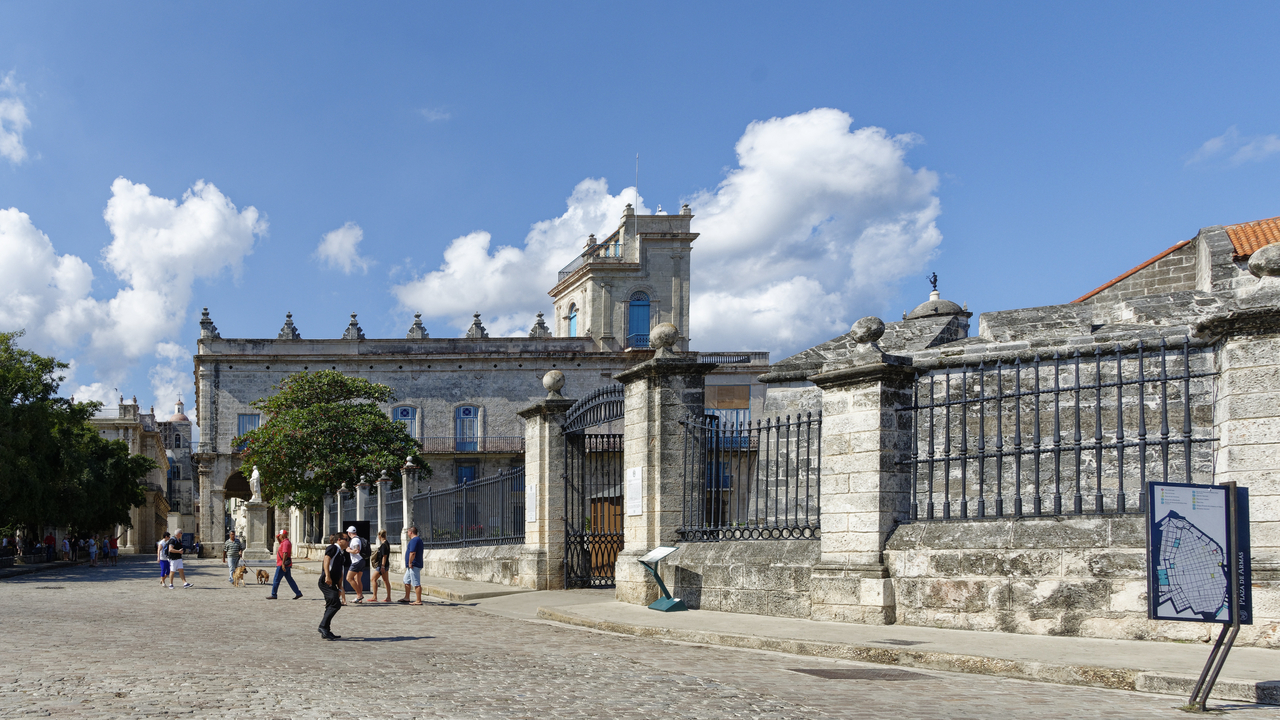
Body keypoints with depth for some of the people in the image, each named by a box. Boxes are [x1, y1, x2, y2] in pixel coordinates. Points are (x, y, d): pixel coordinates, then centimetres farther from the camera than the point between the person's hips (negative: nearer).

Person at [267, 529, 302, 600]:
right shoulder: (284, 542, 17)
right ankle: (298, 593, 8)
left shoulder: (285, 543, -15)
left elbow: (285, 553, -24)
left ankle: (273, 595, 3)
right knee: (290, 579, 10)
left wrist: (283, 564, -27)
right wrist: (278, 539, 19)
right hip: (286, 565, 10)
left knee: (276, 580, -2)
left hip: (283, 565, -10)